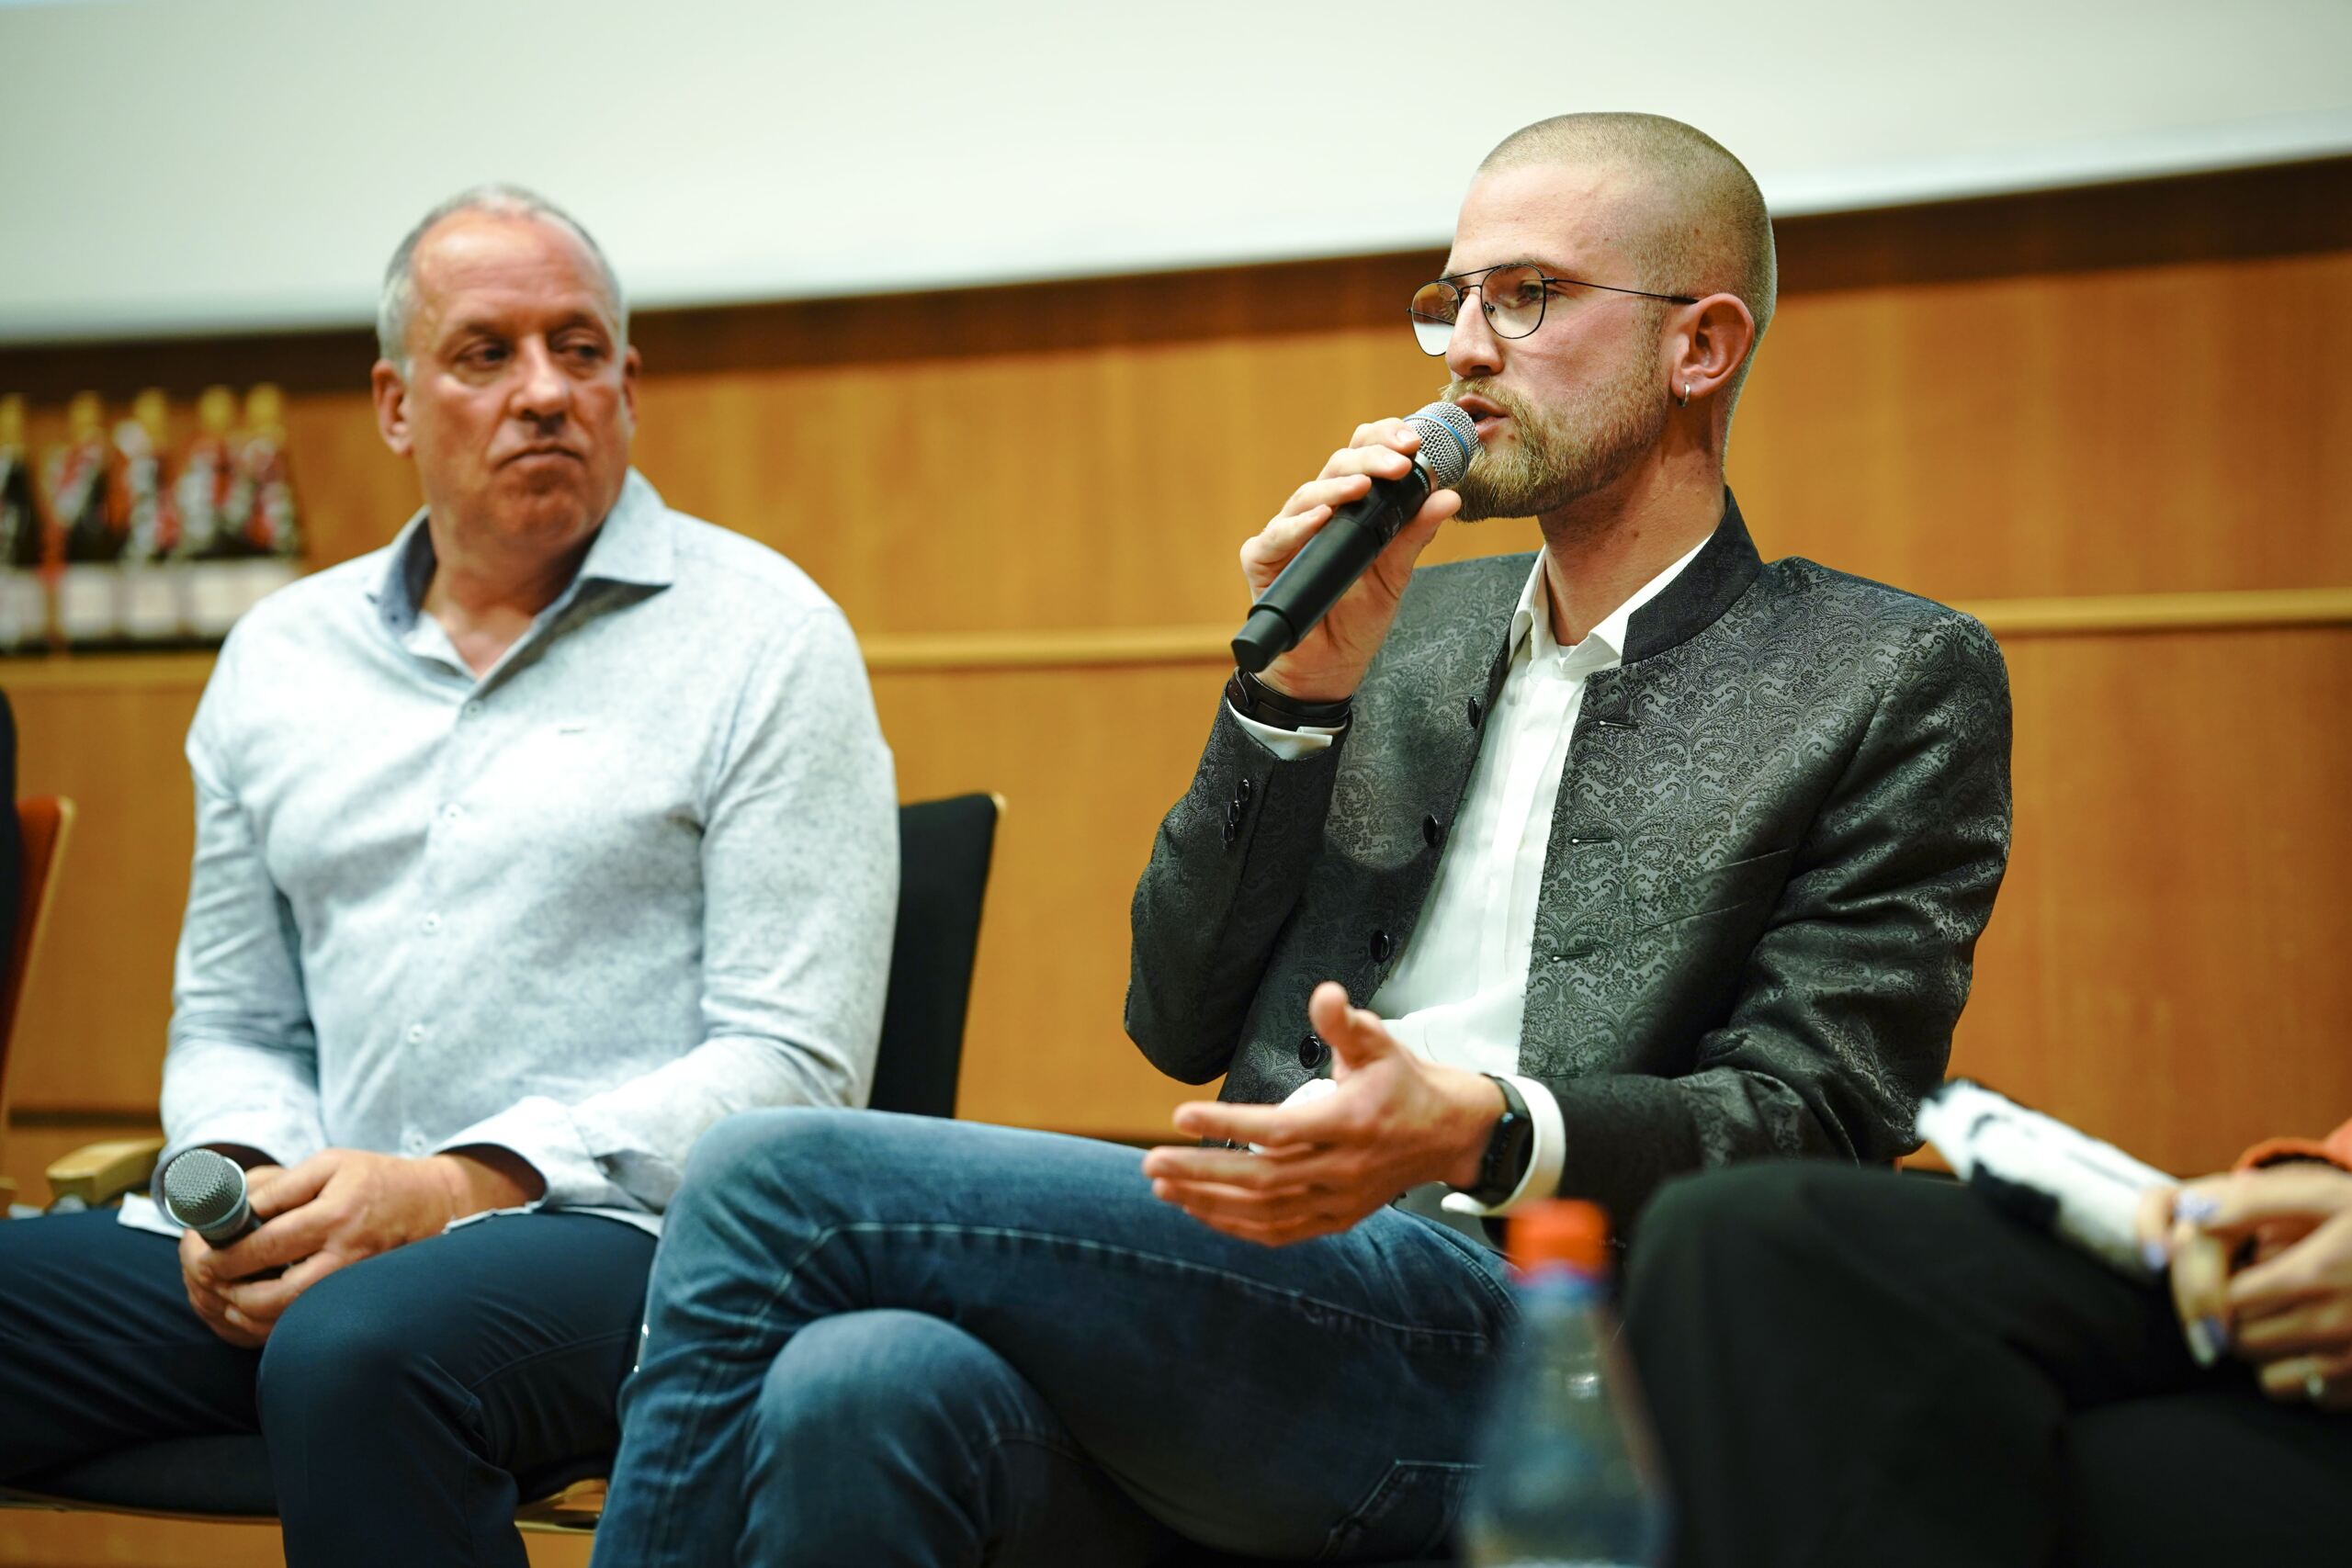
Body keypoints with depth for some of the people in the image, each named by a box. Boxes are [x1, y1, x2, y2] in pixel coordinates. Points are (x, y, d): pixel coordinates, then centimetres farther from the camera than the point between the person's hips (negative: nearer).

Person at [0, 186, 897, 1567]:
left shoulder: (763, 637, 1)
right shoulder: (282, 654, 17)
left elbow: (793, 1062, -6)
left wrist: (451, 1189, -15)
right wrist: (238, 1189, -1)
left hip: (618, 1228, -4)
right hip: (308, 1241, 4)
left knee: (356, 1348, -36)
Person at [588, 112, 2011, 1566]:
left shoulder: (1897, 683, 6)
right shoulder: (1412, 622, 22)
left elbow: (1814, 1118, -4)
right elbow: (1182, 1026, 17)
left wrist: (1485, 1129, -23)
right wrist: (1301, 686, 4)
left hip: (1504, 1346, -5)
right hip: (1256, 1274, 5)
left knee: (780, 1175, -21)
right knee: (869, 1384, -31)